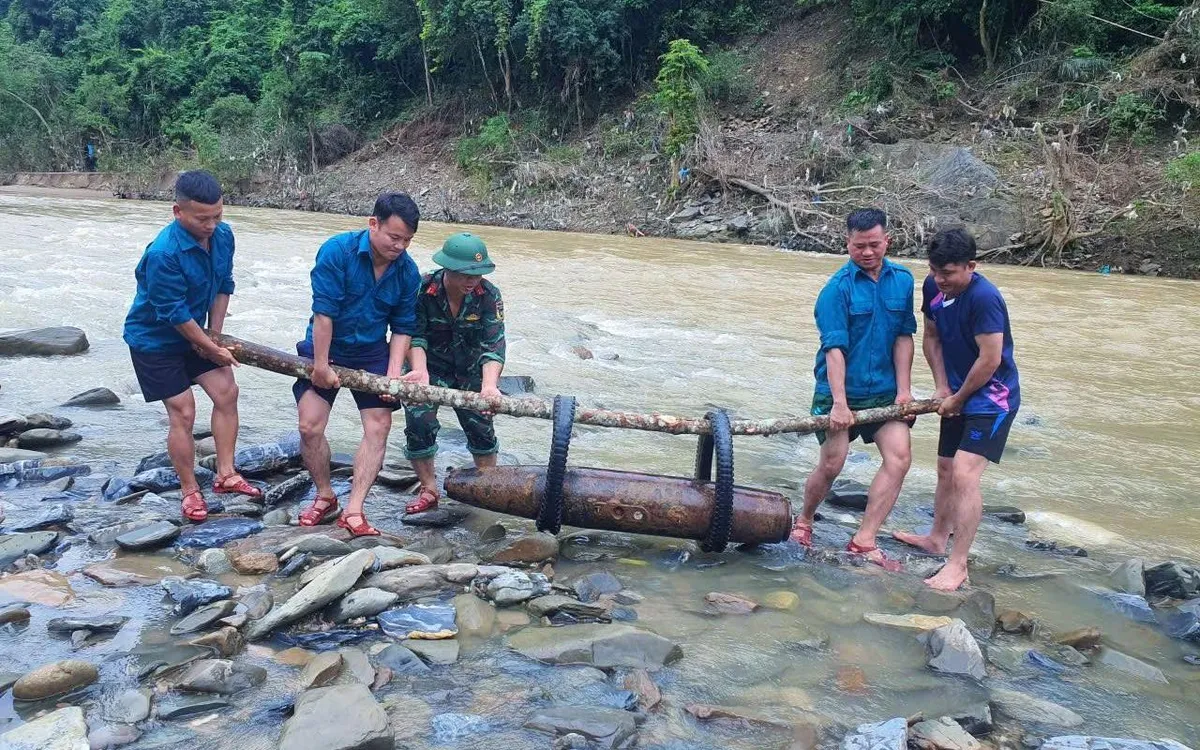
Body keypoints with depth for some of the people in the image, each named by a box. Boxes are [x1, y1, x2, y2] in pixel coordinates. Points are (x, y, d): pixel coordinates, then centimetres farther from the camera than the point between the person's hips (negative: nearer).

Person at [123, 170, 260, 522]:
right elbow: (174, 314, -26)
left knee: (227, 393, 3)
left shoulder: (223, 235, -11)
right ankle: (190, 491, 11)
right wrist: (212, 348, -16)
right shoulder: (163, 254, -33)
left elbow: (223, 286, 1)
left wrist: (215, 335, -2)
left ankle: (226, 474, 16)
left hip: (197, 333, 7)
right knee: (182, 413, -6)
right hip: (155, 339, -7)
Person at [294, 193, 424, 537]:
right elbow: (323, 312, -22)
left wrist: (393, 374, -15)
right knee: (310, 426, -5)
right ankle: (325, 496, 18)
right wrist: (321, 366, -21)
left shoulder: (408, 271, -11)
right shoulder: (337, 251, -22)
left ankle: (353, 511, -1)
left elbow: (402, 328, -4)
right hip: (325, 349, -2)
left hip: (372, 354, 3)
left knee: (378, 428, -7)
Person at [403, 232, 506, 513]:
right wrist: (420, 370, -40)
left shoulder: (489, 295, -20)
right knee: (419, 424, -13)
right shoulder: (423, 290, -22)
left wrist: (489, 385, -42)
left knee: (481, 427, 0)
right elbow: (416, 335, -21)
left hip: (470, 371, 1)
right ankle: (428, 491, 7)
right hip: (430, 367, -1)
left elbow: (493, 345, -27)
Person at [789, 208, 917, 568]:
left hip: (885, 391, 4)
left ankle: (863, 542, -1)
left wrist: (903, 389, -2)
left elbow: (904, 337, 5)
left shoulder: (903, 280, 3)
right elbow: (834, 348, -16)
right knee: (831, 465, -1)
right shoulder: (838, 287, -12)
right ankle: (803, 521, 27)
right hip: (840, 391, -4)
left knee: (899, 457, -8)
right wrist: (839, 402, -20)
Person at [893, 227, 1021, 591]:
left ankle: (957, 565, -12)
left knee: (964, 474, -18)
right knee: (946, 469, 20)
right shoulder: (933, 287, -3)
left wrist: (957, 399, -12)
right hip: (956, 395, 9)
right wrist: (942, 387, 0)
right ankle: (937, 538, 40)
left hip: (992, 399, -8)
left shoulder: (984, 298, -27)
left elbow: (990, 360, -25)